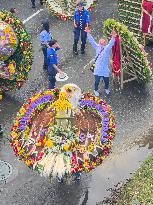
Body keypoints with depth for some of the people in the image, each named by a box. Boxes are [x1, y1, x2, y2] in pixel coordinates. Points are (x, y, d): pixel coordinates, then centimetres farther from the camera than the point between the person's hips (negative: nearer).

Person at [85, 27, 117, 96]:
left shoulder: (107, 48, -8)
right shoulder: (97, 47, -2)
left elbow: (111, 43, -25)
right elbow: (92, 41, -8)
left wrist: (113, 37, -45)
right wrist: (88, 33, -21)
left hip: (105, 70, 0)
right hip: (97, 69, 1)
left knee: (106, 81, 18)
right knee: (97, 81, 15)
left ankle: (106, 89, 49)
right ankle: (96, 90, 43)